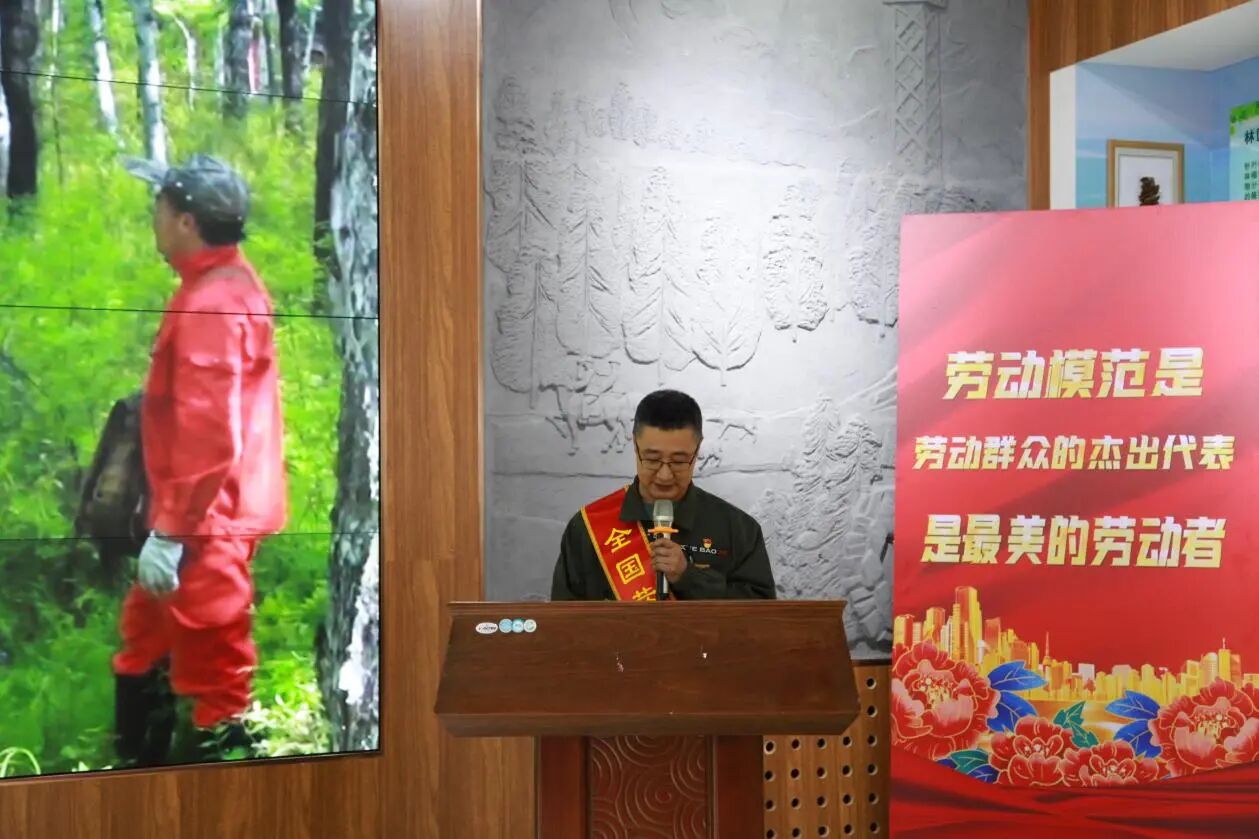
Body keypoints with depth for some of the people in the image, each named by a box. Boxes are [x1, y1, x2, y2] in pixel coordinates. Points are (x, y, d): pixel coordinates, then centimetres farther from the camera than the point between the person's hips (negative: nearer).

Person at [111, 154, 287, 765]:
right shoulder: (225, 285, 11)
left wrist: (169, 530, -22)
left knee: (210, 673, 2)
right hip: (203, 515, 11)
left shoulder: (212, 303, -21)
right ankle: (137, 763, 39)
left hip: (206, 525, -11)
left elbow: (208, 434, -26)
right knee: (144, 647, 24)